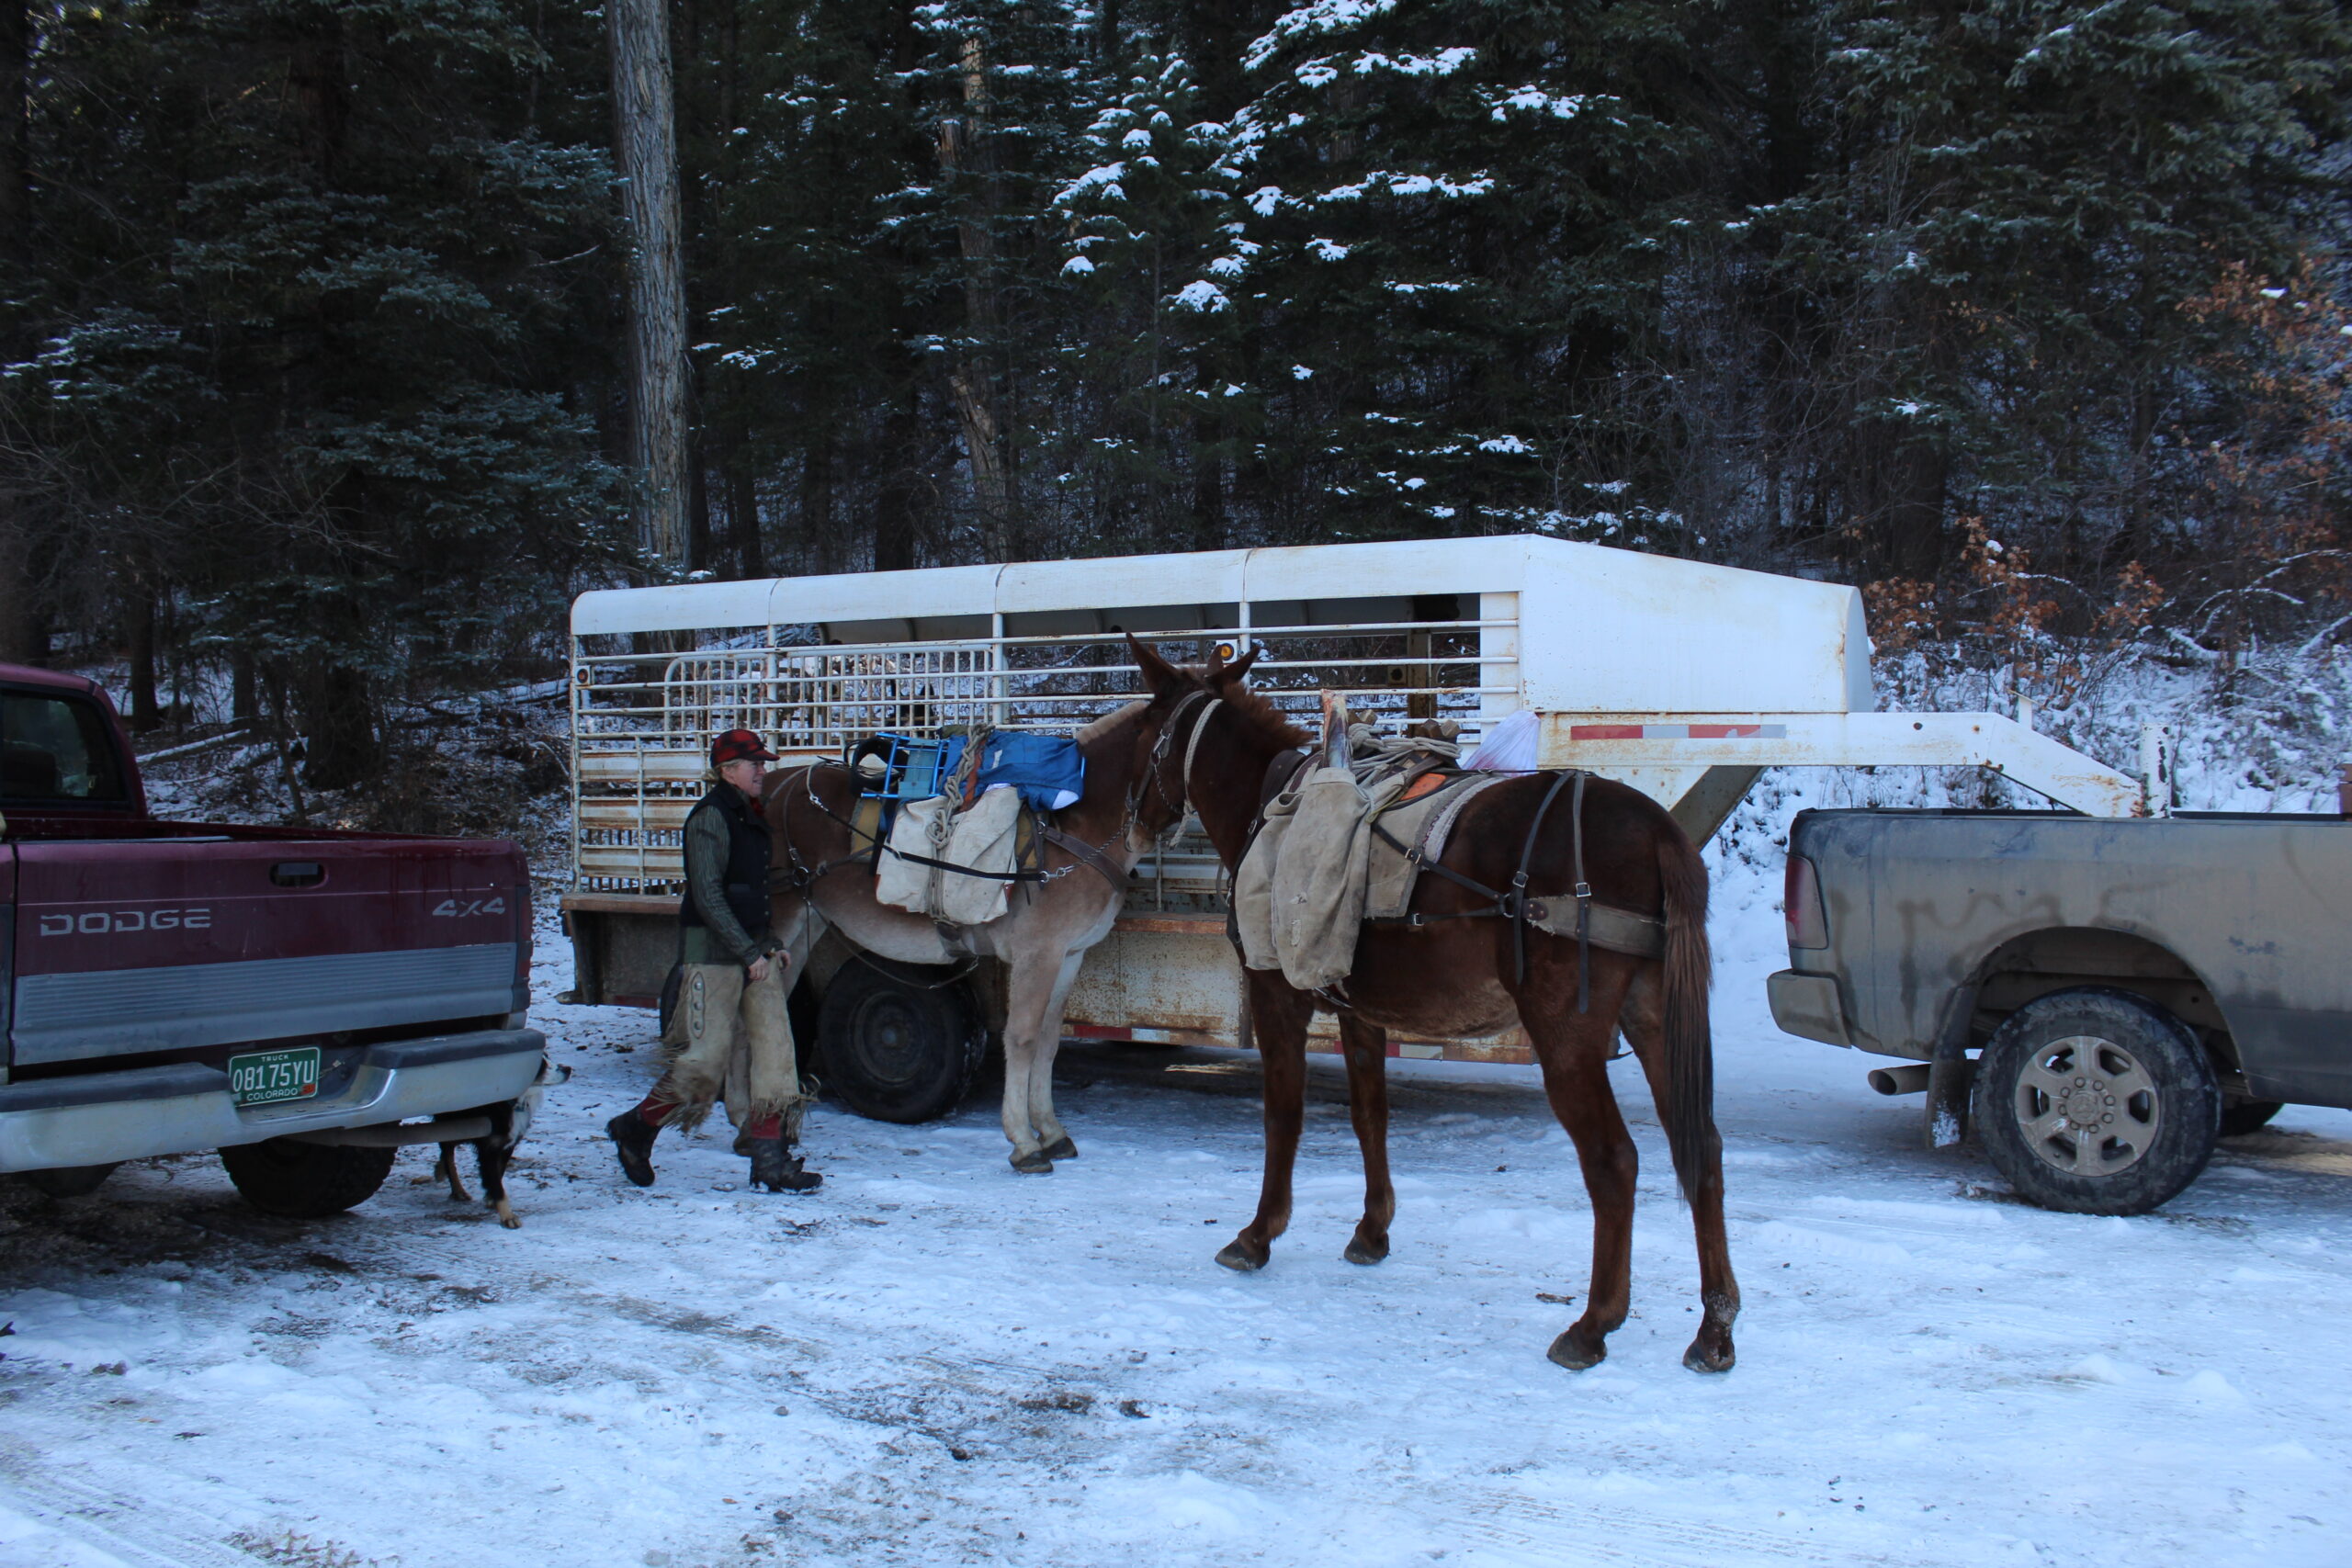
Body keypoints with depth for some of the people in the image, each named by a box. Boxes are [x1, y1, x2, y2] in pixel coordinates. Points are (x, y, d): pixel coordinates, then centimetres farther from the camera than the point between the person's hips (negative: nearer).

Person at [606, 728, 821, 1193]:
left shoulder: (752, 816, 16)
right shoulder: (711, 816, -11)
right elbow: (707, 896, -17)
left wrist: (773, 944, 14)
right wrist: (749, 953, -18)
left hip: (755, 949, 8)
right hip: (713, 953, -8)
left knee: (773, 1047, 0)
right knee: (706, 1057, -5)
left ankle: (771, 1159, 0)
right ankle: (635, 1130, 15)